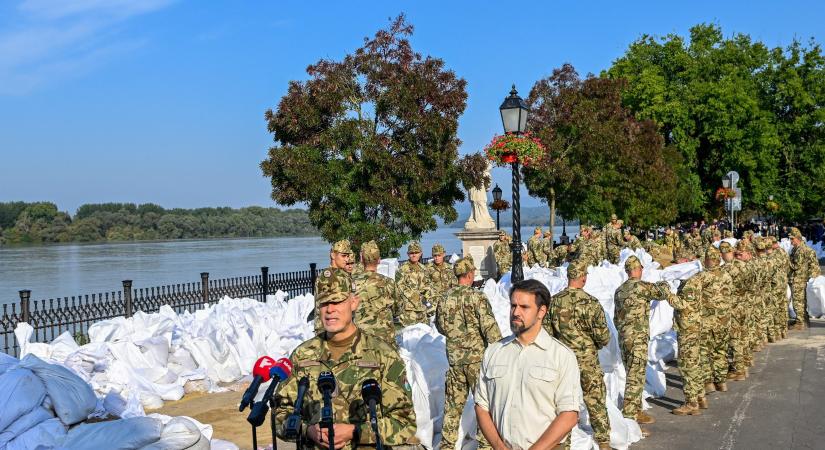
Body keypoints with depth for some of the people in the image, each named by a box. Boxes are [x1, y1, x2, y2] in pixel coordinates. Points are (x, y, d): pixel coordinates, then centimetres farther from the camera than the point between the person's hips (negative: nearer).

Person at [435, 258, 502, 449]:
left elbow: (440, 326, 15)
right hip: (477, 356, -5)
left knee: (454, 401, 14)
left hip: (454, 357, 5)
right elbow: (490, 326, -16)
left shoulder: (445, 299, 4)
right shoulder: (477, 297, -13)